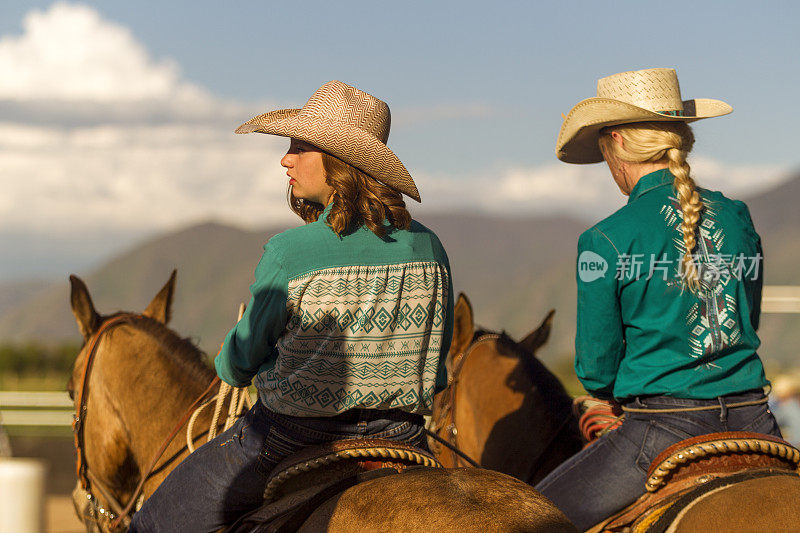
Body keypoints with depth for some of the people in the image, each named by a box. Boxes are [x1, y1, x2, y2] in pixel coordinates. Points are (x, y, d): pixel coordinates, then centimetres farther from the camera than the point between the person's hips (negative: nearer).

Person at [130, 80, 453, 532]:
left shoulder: (288, 253, -17)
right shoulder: (429, 248, -2)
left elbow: (240, 361, -4)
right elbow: (434, 363, 8)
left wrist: (230, 365, 20)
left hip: (293, 440, -4)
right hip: (403, 439, 5)